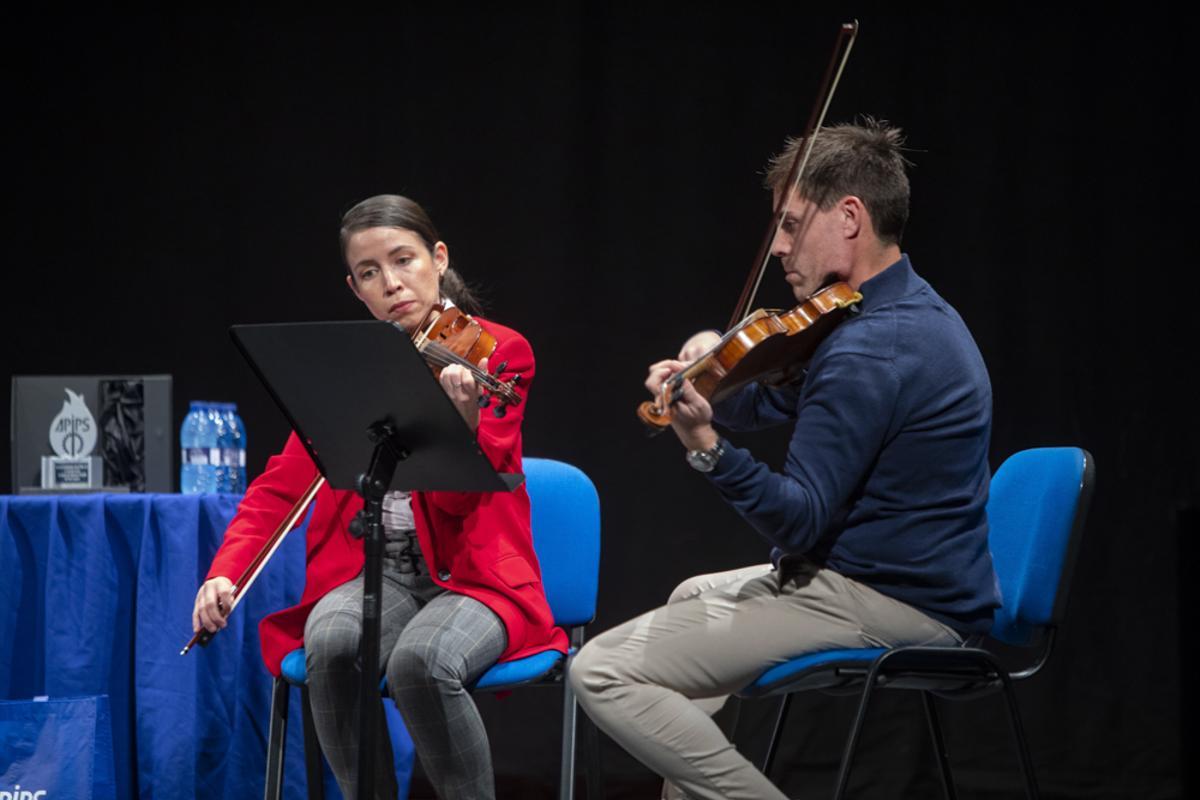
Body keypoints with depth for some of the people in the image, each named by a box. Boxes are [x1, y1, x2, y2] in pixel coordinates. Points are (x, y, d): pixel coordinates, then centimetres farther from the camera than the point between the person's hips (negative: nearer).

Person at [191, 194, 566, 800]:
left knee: (421, 659, -36)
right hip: (375, 571, 3)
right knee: (332, 643, -32)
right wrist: (226, 571, -11)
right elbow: (281, 486, 6)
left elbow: (457, 497, -14)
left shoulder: (499, 352, -2)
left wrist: (464, 416, -35)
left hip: (471, 574, -3)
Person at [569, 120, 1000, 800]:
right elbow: (763, 403, 17)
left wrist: (707, 449, -39)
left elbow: (799, 522, -25)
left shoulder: (870, 349, -22)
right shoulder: (920, 312, 13)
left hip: (885, 609, -11)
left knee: (603, 671, -14)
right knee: (693, 597, 35)